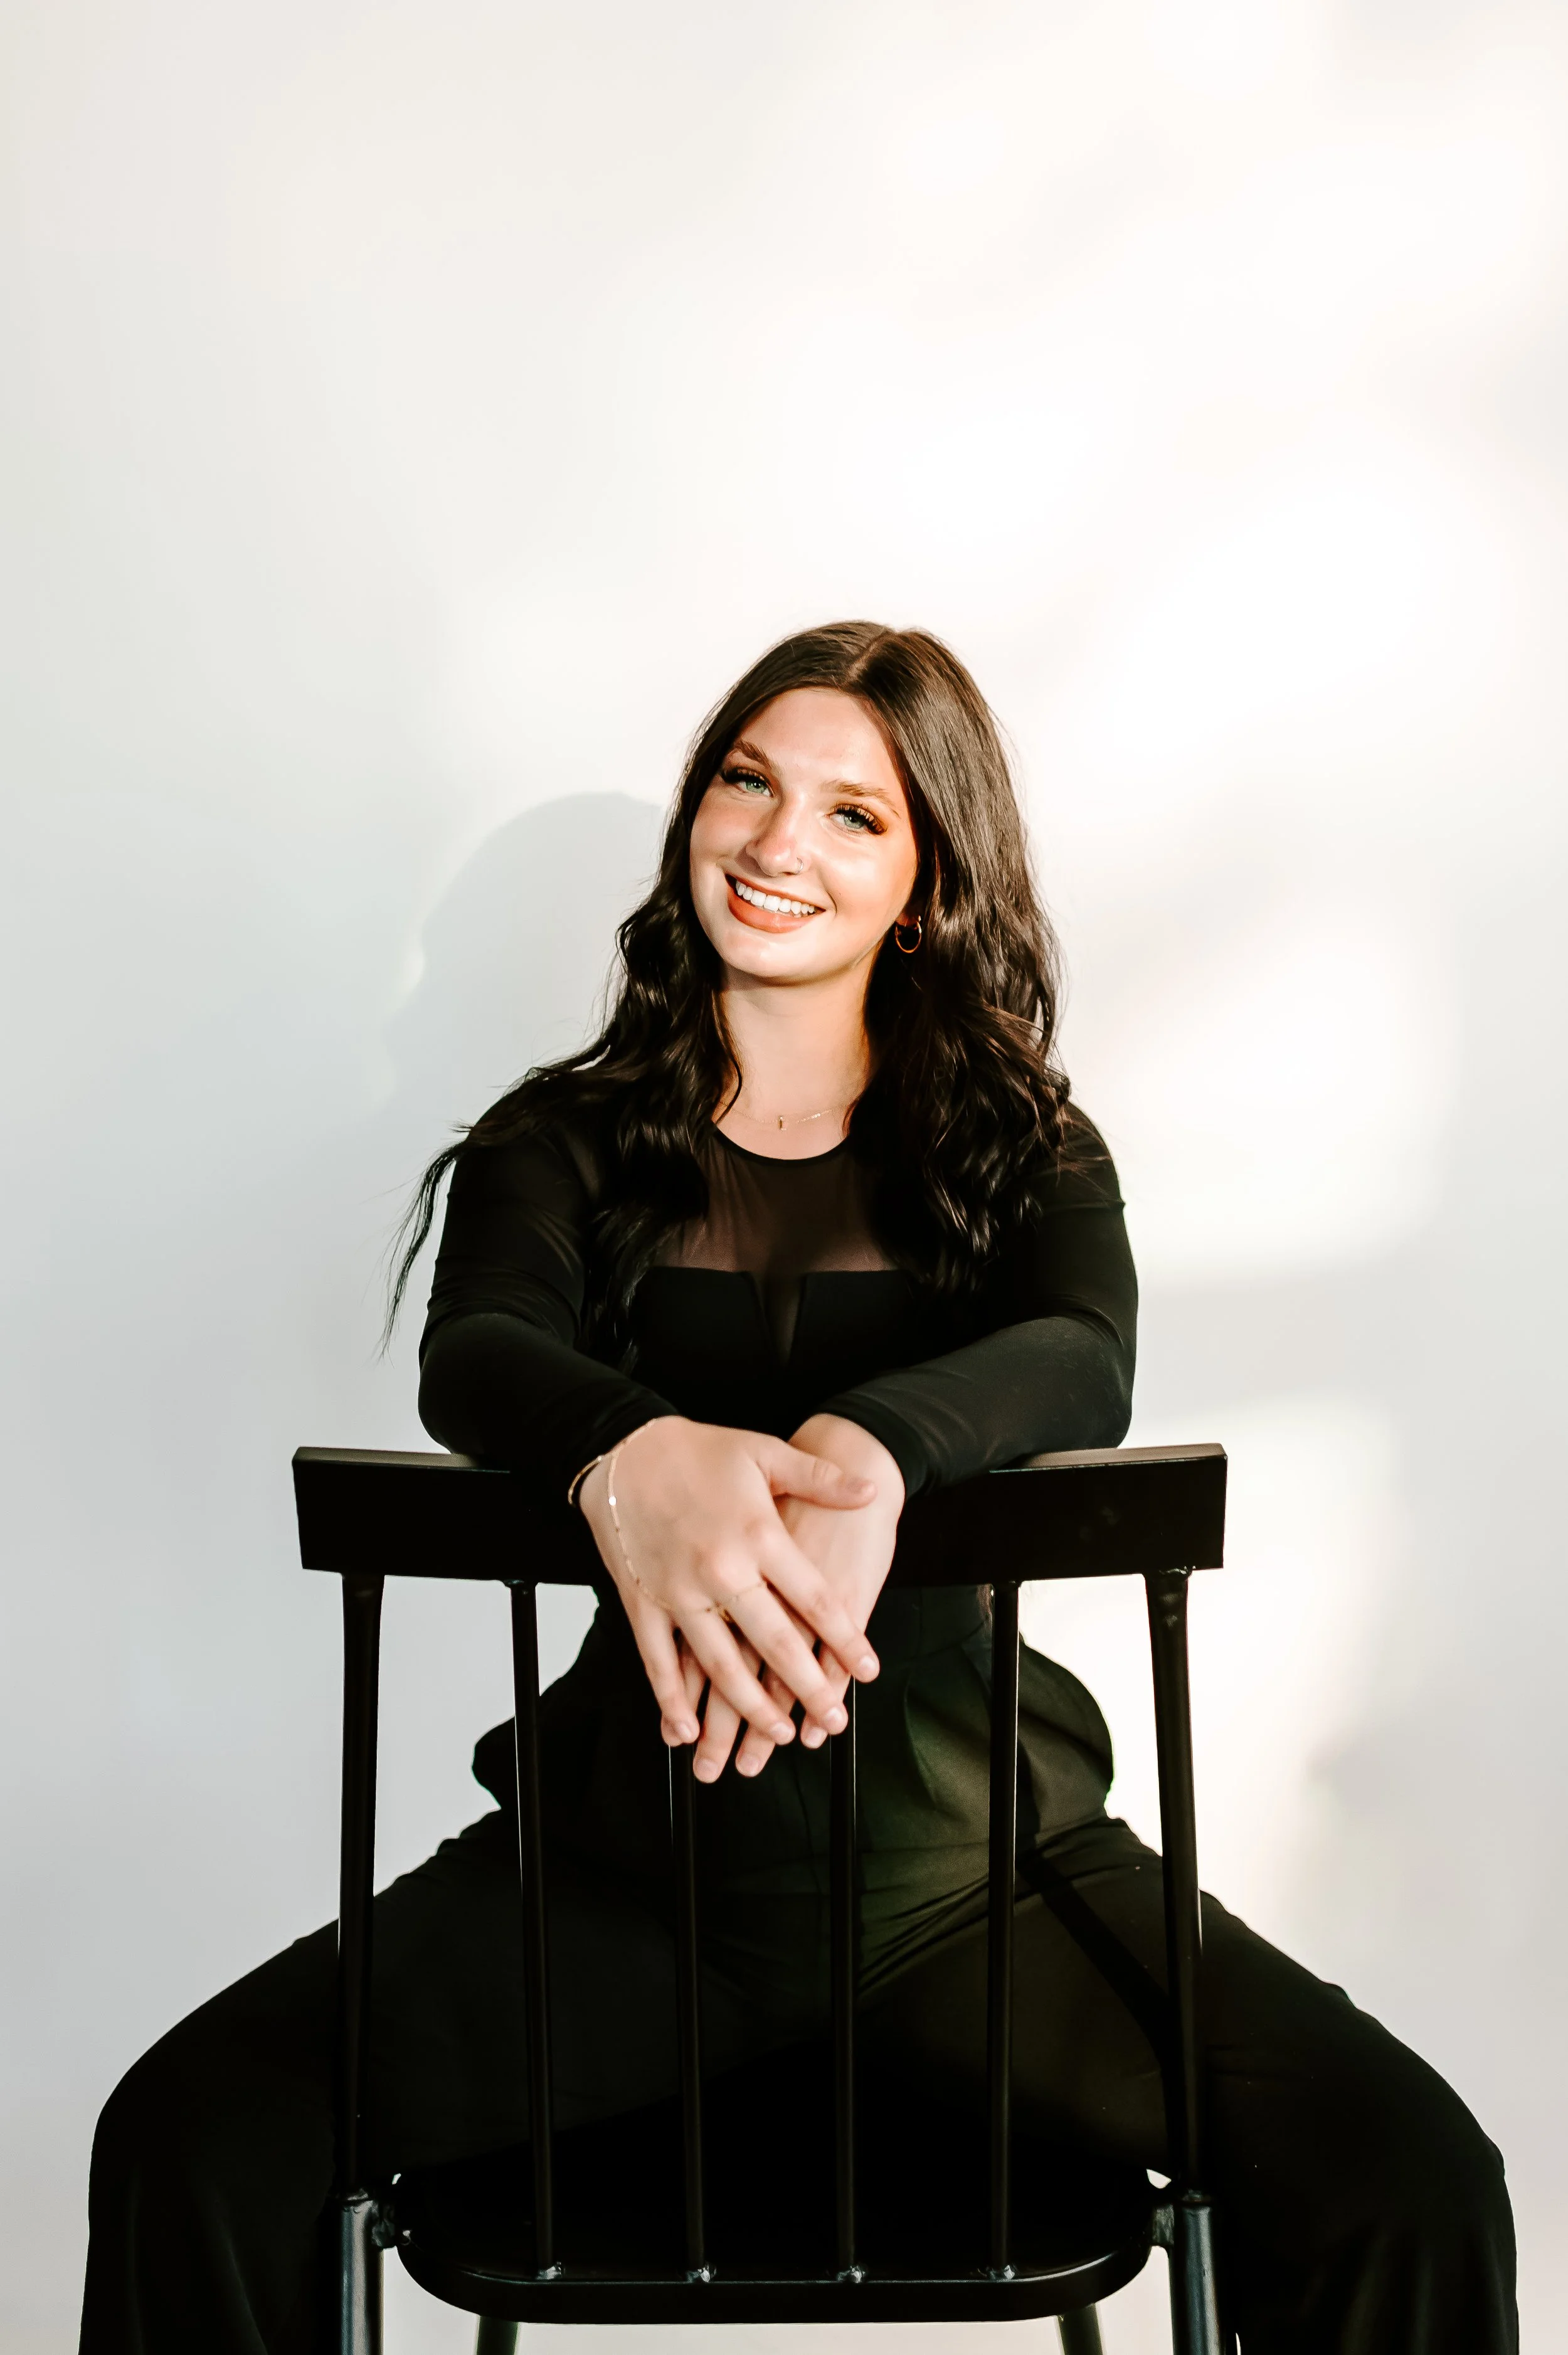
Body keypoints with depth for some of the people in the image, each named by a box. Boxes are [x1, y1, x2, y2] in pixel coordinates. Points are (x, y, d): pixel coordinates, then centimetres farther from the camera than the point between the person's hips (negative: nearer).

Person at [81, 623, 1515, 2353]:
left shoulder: (1024, 1147, 10)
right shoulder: (565, 1140, 9)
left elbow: (1083, 1362, -12)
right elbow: (474, 1354, -12)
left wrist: (863, 1458, -35)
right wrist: (627, 1454, -37)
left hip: (968, 1856, 0)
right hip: (627, 1857, 0)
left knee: (1411, 2183, -21)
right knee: (190, 2144, -21)